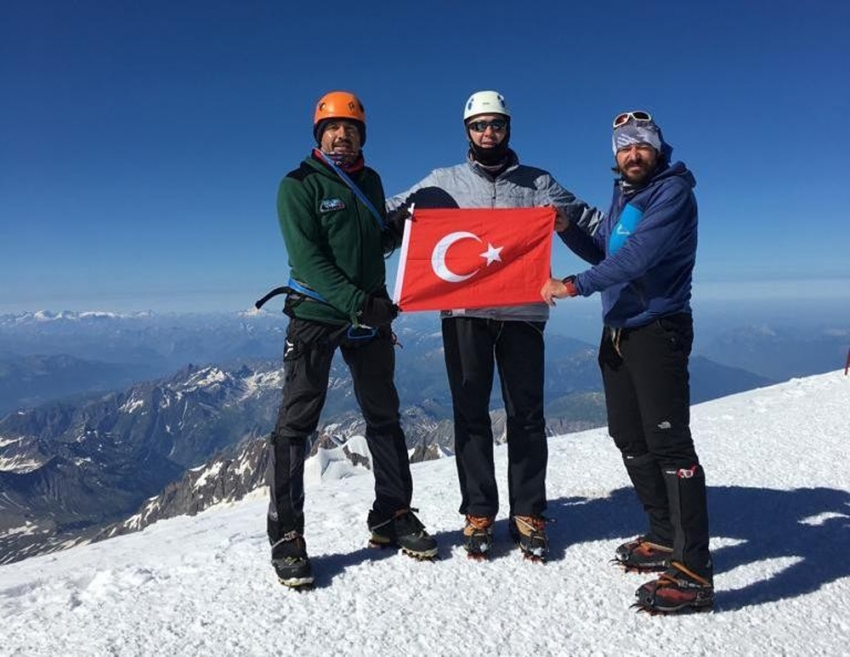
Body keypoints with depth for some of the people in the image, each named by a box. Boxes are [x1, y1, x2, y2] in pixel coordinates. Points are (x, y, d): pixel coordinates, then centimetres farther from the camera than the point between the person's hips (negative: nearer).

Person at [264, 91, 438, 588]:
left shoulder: (370, 181, 13)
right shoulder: (298, 185, -4)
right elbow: (307, 257, -14)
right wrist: (357, 302, -24)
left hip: (370, 313, 6)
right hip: (316, 312, -5)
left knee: (384, 416, 10)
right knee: (296, 423, -4)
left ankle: (394, 515, 24)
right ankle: (287, 536, 6)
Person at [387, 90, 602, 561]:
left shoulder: (536, 182, 15)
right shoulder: (444, 182, 13)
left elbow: (588, 219, 13)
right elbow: (392, 212, 9)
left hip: (522, 312, 1)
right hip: (463, 313, 0)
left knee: (526, 415, 4)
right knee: (471, 414, 4)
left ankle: (528, 514, 16)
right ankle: (478, 513, 15)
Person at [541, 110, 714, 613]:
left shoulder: (674, 191, -9)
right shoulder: (622, 195, 17)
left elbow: (638, 254, -22)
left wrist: (576, 285, -21)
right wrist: (567, 229, 9)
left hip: (658, 331, -9)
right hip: (618, 332, 9)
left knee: (668, 443, -10)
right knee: (631, 439, 13)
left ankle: (693, 572, -3)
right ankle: (664, 538, 26)